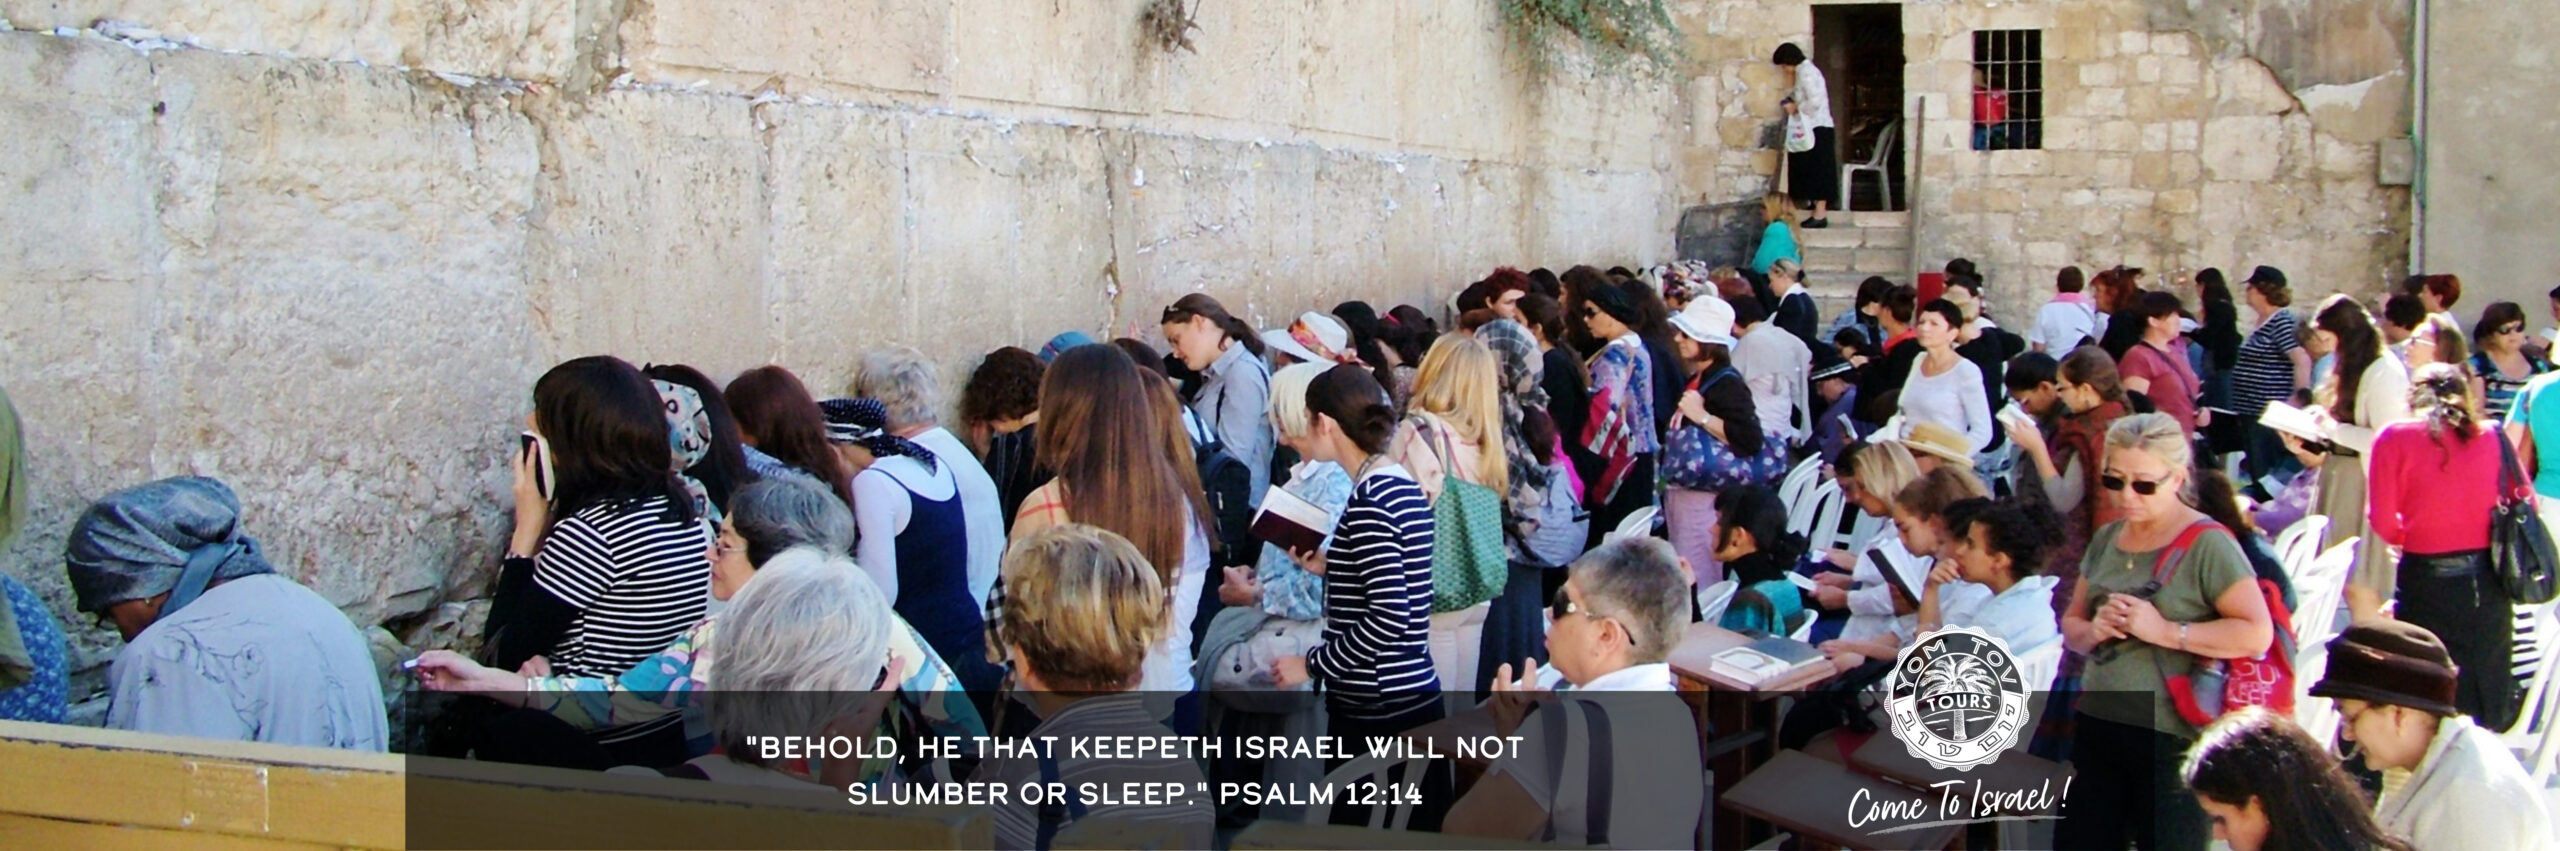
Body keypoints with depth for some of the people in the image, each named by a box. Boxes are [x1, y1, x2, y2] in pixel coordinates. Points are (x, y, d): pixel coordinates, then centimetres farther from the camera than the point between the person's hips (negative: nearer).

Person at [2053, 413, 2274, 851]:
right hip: (2096, 728, 7)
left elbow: (2257, 633, -17)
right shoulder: (2107, 539, 12)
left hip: (2170, 737, -7)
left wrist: (2164, 630, -19)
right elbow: (2071, 624, 19)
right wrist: (2094, 631, -4)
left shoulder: (2207, 544, -9)